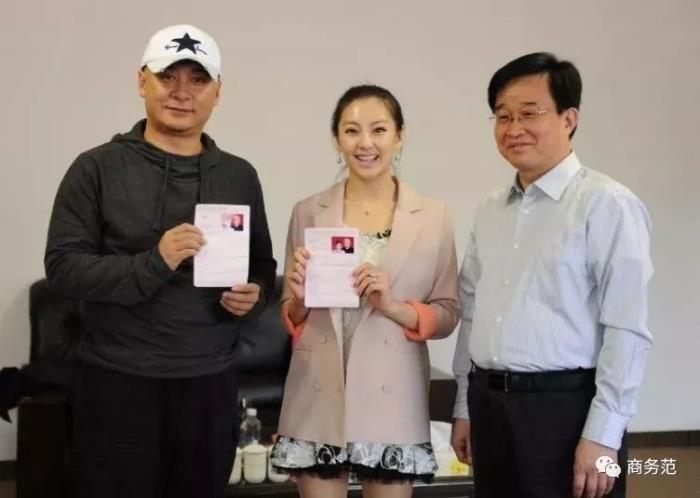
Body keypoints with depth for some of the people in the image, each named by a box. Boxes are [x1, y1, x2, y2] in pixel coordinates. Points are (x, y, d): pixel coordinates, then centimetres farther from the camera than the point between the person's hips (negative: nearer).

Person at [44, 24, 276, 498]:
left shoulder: (240, 175, 7)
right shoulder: (98, 167, -5)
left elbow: (263, 264, 17)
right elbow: (64, 266, -10)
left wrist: (254, 294, -6)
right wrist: (154, 262, -23)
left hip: (212, 383, 4)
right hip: (119, 383, -3)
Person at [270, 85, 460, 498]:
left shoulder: (433, 216, 1)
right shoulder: (308, 212, 4)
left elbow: (448, 315, 2)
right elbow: (291, 317, 9)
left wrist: (393, 307, -16)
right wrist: (300, 299, -13)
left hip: (392, 398, 0)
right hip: (318, 398, 1)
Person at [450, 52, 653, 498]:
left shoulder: (607, 205, -11)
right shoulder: (490, 210, 11)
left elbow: (627, 331, -15)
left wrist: (602, 437, -16)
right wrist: (465, 407, 14)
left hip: (565, 408, -6)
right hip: (490, 404, 6)